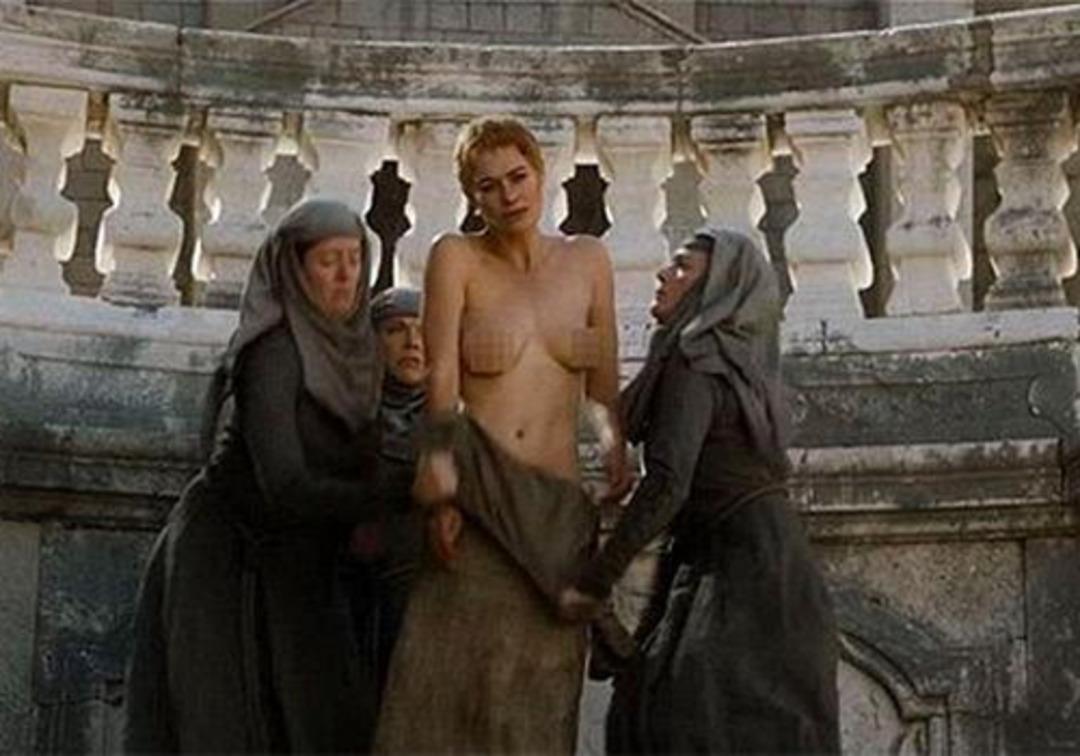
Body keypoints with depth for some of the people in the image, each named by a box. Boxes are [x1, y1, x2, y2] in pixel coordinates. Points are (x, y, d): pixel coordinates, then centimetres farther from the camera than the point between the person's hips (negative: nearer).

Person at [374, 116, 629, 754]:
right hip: (479, 497, -3)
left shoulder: (588, 260, 10)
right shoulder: (457, 257, 1)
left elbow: (606, 392, 14)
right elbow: (441, 379, -6)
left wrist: (619, 474, 12)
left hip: (561, 512, 3)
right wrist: (443, 488, -15)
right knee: (453, 686, -9)